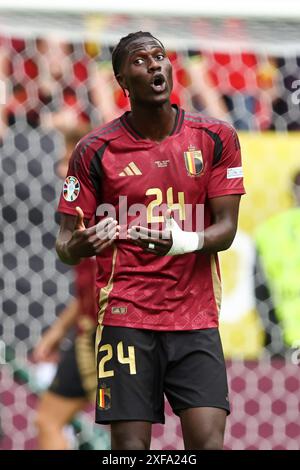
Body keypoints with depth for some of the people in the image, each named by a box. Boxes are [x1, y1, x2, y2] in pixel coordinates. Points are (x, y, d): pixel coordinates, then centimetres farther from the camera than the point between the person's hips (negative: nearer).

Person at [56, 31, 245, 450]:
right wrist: (79, 246, -22)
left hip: (196, 319, 1)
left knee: (208, 440, -11)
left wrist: (185, 242, -21)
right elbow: (65, 243, 3)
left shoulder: (215, 139, 5)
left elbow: (226, 228, 1)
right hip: (125, 317, -1)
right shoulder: (95, 150, 1)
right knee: (130, 445, -6)